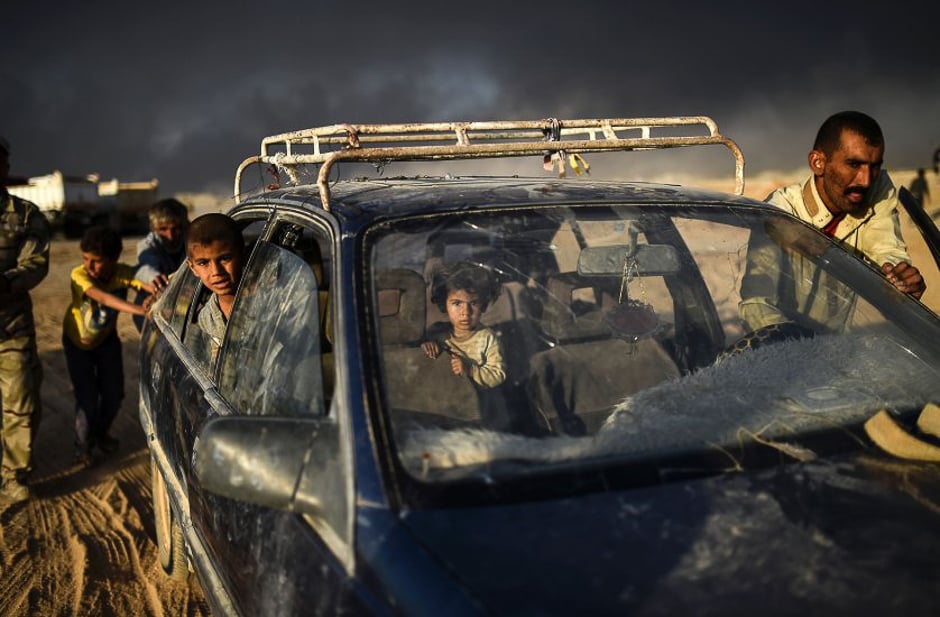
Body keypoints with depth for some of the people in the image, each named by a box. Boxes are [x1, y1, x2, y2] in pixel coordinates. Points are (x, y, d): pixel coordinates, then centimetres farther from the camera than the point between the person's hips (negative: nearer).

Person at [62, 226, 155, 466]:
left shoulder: (123, 272, -25)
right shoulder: (79, 275, -32)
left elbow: (152, 287, -41)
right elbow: (103, 297, -51)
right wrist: (137, 309, -67)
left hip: (107, 339, 3)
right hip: (78, 340, -3)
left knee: (114, 394, 6)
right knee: (87, 398, -7)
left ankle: (101, 432, 37)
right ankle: (83, 446, 21)